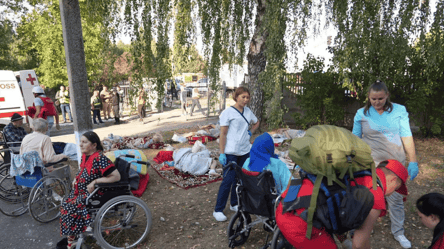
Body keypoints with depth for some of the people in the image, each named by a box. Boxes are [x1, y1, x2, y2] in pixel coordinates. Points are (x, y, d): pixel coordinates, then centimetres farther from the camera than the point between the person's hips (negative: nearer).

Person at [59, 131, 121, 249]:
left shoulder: (99, 158, -24)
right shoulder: (85, 155, 3)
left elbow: (116, 176, -28)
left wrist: (95, 181, -26)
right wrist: (76, 178, 5)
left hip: (93, 193, -8)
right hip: (80, 190, 8)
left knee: (70, 208, -13)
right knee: (65, 205, -4)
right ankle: (69, 236, 10)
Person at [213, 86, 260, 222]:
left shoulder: (248, 111, 11)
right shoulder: (228, 112, -7)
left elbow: (256, 122, 31)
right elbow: (223, 134, -9)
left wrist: (251, 132, 12)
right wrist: (222, 153, -14)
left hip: (245, 151, 6)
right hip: (231, 153, -6)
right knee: (228, 180, -8)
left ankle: (235, 204, 29)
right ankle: (218, 210, 3)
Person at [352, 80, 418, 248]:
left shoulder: (399, 110, -1)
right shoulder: (361, 114, -1)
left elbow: (406, 136, -1)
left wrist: (413, 161, -4)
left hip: (394, 162, 1)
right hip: (370, 162, 0)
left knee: (396, 198, 9)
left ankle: (398, 232, 28)